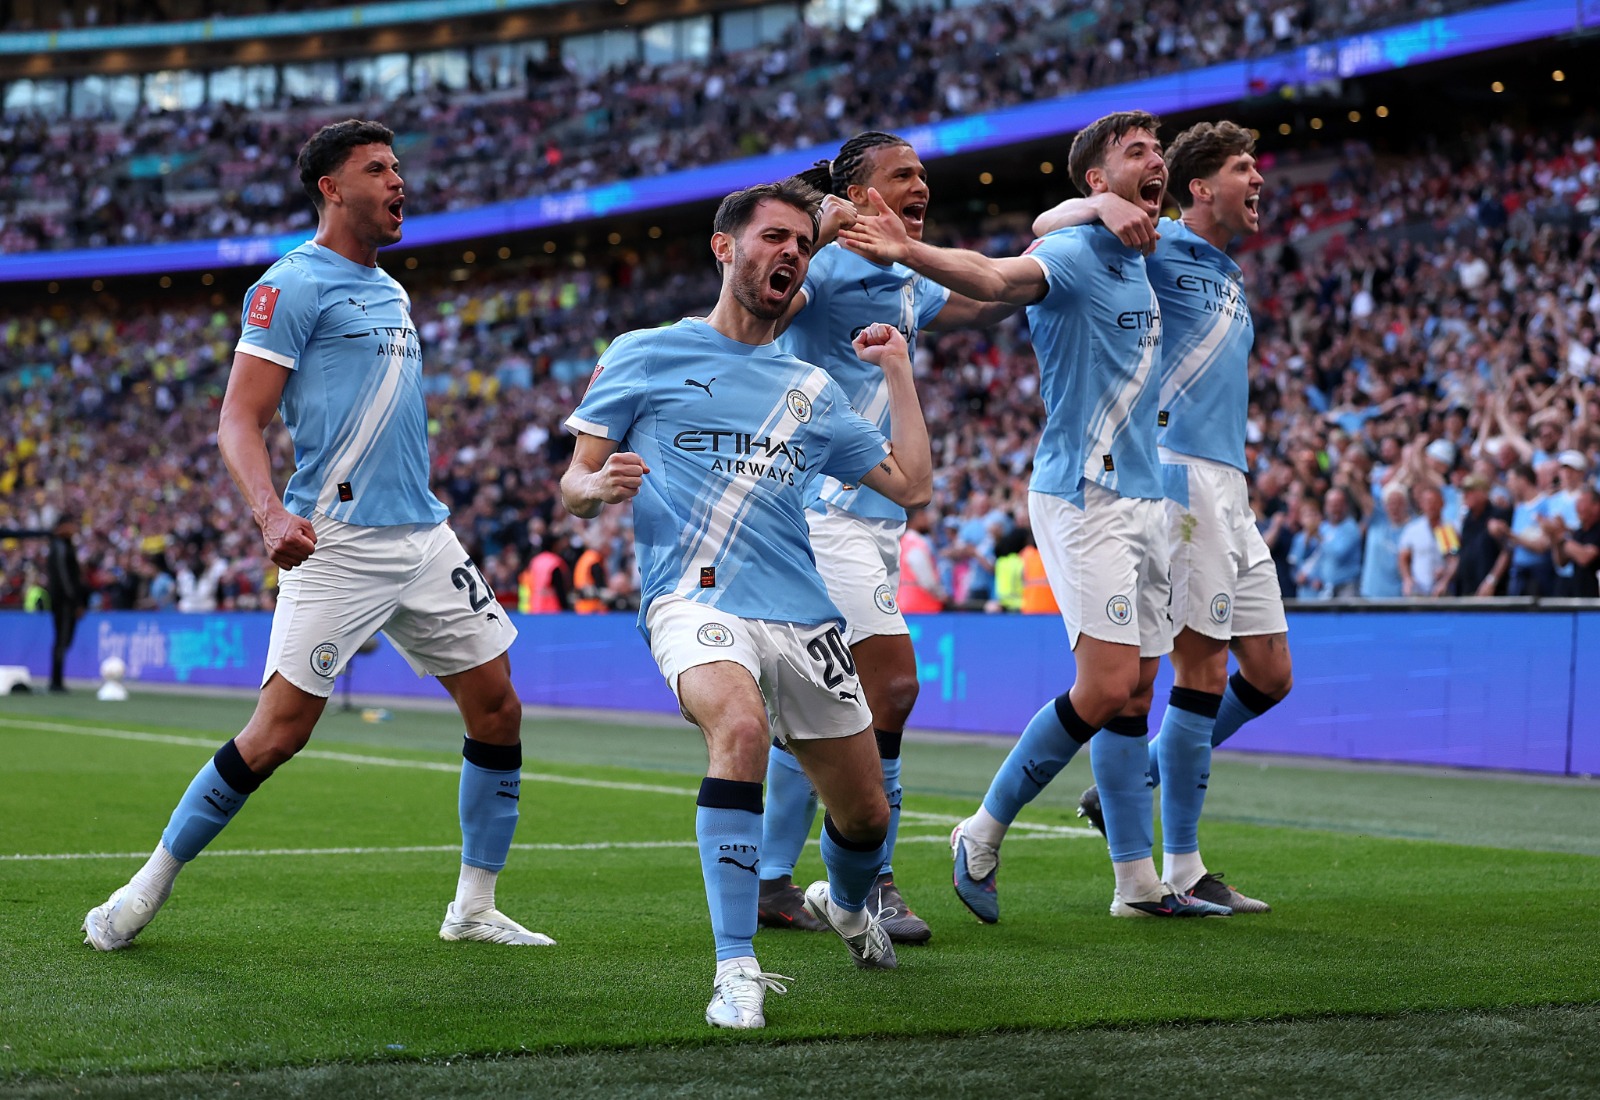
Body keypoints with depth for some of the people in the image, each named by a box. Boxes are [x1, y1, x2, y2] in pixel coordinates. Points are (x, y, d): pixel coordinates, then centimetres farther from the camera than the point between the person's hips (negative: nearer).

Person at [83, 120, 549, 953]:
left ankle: (474, 908, 16)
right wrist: (272, 515, -28)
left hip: (422, 534, 8)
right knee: (279, 730, -10)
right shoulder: (294, 285, -6)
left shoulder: (389, 291, 19)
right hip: (337, 542, -8)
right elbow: (238, 423, -12)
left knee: (498, 709, 5)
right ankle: (150, 884, 7)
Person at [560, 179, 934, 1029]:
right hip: (693, 601, -5)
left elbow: (912, 486, 20)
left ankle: (846, 905, 47)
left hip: (802, 618, 5)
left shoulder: (811, 391, 19)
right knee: (741, 725, -36)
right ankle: (736, 970, -32)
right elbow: (572, 487, 7)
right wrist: (600, 487, -16)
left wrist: (898, 371, 17)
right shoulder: (644, 356, 8)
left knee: (865, 813, 9)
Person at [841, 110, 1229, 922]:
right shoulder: (1073, 255, -12)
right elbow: (995, 278, -32)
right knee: (1106, 686, -14)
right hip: (1083, 497, -8)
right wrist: (908, 253, -53)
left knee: (1137, 690, 7)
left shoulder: (1142, 265, 15)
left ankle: (1137, 880, 11)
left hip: (1143, 497, 8)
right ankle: (984, 833, 1)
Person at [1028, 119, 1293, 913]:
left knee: (1269, 676, 9)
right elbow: (1046, 224, -10)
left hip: (1228, 483, 9)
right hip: (1177, 470, -9)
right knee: (1203, 667, -10)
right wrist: (1104, 206, -29)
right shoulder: (1159, 247, -1)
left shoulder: (1228, 279, 24)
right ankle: (1181, 871, -4)